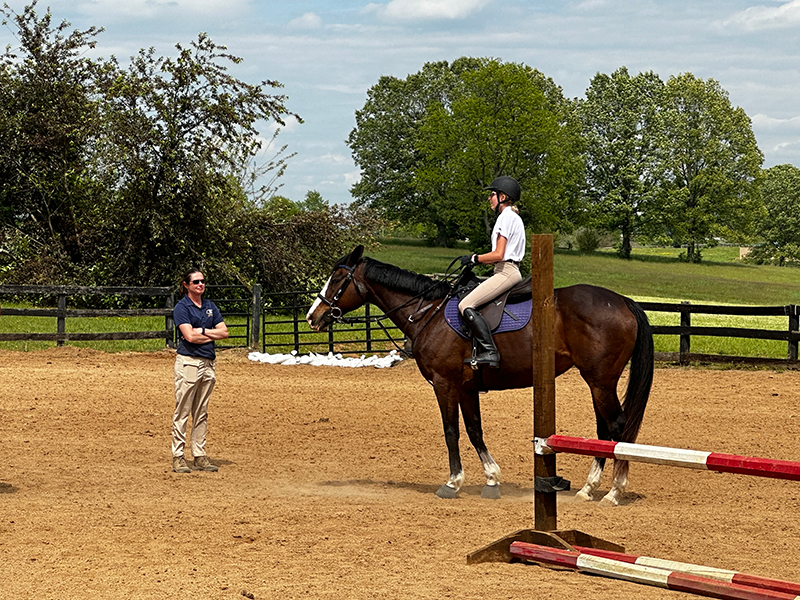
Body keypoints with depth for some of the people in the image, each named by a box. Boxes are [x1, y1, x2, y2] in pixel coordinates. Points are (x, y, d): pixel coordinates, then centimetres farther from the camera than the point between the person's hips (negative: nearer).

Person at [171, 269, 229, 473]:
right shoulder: (181, 307, -5)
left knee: (201, 412, 10)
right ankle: (178, 457, -2)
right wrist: (212, 334, -4)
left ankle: (200, 456, 14)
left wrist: (201, 331, -6)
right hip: (188, 362, -6)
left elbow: (224, 332, 7)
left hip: (208, 362, 6)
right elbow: (189, 336, -16)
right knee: (182, 411, -4)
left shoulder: (210, 306, 14)